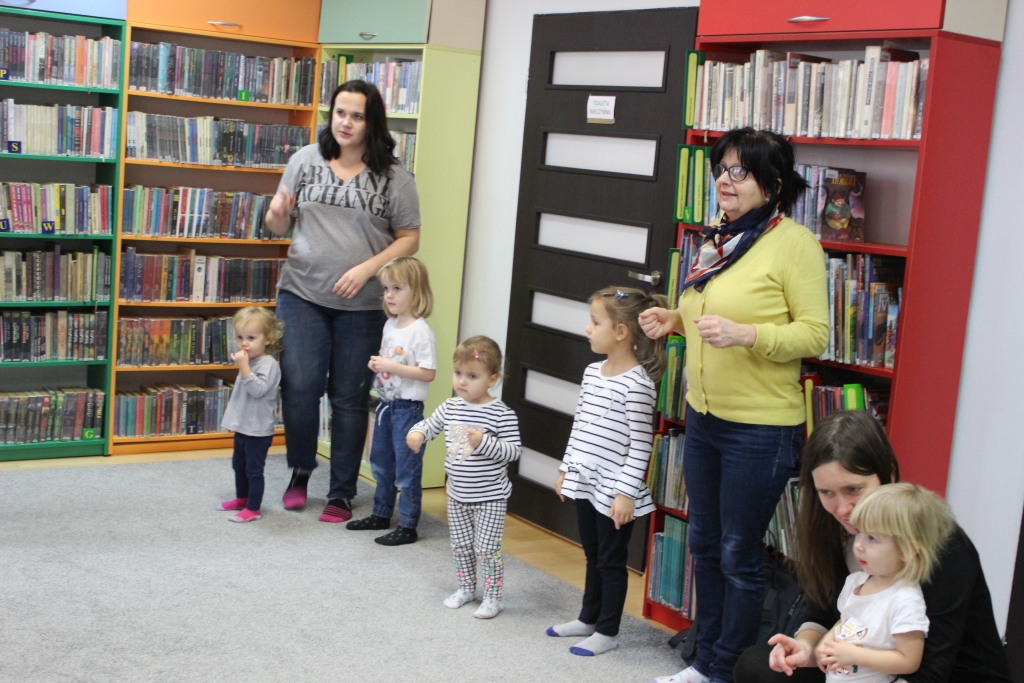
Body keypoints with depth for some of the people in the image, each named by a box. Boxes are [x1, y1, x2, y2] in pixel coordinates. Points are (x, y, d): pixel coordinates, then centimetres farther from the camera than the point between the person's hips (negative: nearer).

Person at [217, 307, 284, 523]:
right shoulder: (249, 361, 9)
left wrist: (243, 367, -36)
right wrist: (231, 419, 23)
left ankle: (253, 508, 6)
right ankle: (242, 498, 38)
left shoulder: (268, 364, -19)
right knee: (239, 465, 22)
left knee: (254, 469, -2)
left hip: (258, 430, -10)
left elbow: (258, 390, -32)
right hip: (243, 427, 10)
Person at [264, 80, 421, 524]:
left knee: (350, 398, 5)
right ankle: (300, 469, 21)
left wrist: (367, 268, -14)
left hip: (362, 304, -1)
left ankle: (341, 494, 18)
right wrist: (277, 215, -12)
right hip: (302, 294, 1)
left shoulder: (393, 177, -2)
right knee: (299, 386, -6)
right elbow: (281, 226, 11)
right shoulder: (307, 160, 5)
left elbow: (409, 239, 0)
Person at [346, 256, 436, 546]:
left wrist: (392, 367, -24)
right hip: (386, 403, 9)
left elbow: (428, 373, -21)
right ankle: (381, 514, 35)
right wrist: (376, 364, -1)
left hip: (408, 407, -9)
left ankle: (407, 526, 7)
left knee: (407, 468, -2)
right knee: (380, 462, 20)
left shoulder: (420, 331, -18)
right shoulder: (389, 325, 7)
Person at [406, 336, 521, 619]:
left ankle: (492, 597, 15)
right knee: (460, 545, 17)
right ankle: (467, 588, 35)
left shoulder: (502, 414, -17)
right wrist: (417, 433, -10)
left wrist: (484, 442, -31)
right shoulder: (450, 407, -1)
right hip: (457, 494, 6)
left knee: (487, 549, 0)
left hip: (490, 497, -6)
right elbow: (430, 424, 13)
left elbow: (513, 450, -19)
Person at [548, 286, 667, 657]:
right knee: (593, 555, 21)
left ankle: (607, 631, 19)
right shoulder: (593, 372, 6)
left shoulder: (637, 383, -19)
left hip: (613, 491, -8)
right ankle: (588, 618, 36)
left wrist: (627, 492, -20)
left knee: (611, 561, 6)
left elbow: (640, 445, -19)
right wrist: (566, 469, 17)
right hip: (585, 483, 8)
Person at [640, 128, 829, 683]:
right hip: (704, 416, 8)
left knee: (739, 554, 5)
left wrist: (743, 334, -29)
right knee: (705, 543, 18)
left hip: (760, 428, -8)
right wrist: (676, 321, 5)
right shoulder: (718, 239, 9)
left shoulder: (794, 243, -14)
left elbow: (813, 334, -16)